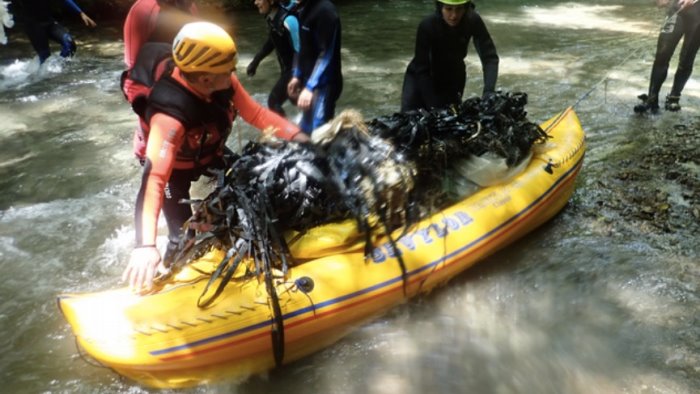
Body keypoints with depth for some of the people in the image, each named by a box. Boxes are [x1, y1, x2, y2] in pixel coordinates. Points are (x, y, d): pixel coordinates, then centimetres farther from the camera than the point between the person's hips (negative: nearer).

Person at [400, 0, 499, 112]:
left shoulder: (473, 21, -22)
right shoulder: (428, 26, -30)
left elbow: (489, 57, -25)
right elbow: (421, 69, -29)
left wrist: (488, 92, -40)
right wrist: (433, 107, -34)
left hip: (453, 78, 3)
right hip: (420, 77, -2)